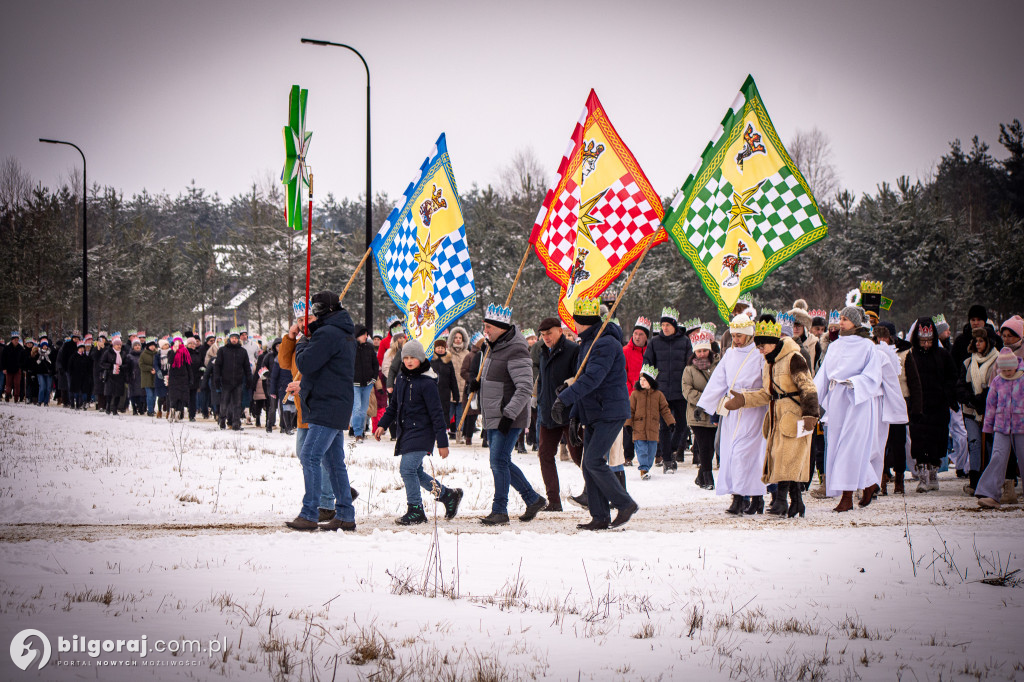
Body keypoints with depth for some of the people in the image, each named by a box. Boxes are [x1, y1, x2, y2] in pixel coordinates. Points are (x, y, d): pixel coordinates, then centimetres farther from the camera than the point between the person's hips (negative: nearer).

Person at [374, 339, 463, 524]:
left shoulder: (427, 383, -13)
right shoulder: (401, 378, 9)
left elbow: (436, 413, -13)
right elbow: (394, 405, 22)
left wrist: (442, 442, -14)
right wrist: (383, 424, 12)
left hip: (421, 432, -8)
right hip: (406, 432, 8)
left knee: (407, 468, -16)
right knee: (415, 471, 12)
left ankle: (416, 511, -6)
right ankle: (448, 495, 28)